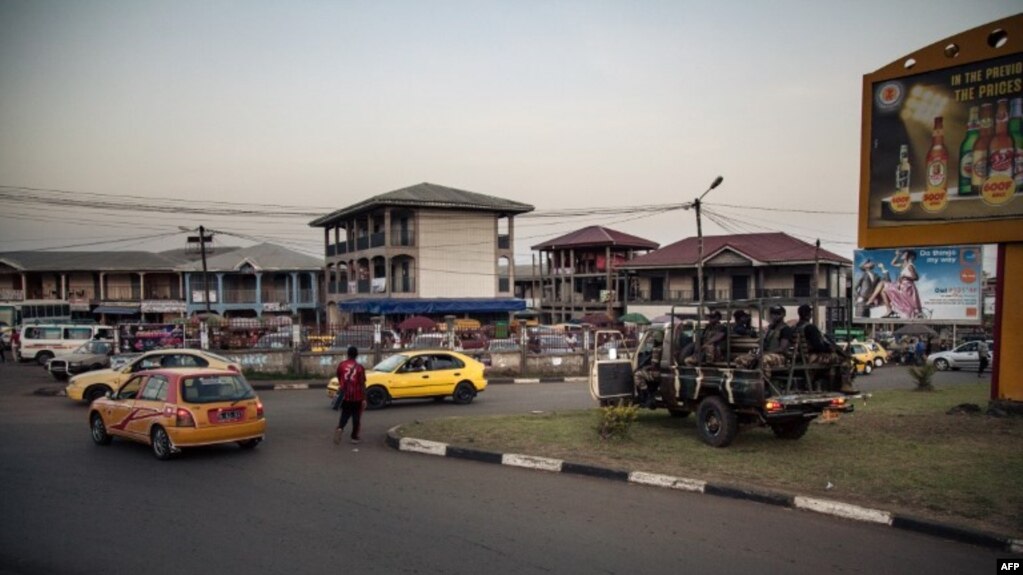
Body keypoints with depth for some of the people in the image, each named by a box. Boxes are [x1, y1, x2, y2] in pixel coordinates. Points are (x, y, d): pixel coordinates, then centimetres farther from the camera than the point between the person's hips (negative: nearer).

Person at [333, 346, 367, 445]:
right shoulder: (359, 367, -11)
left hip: (345, 395, 2)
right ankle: (354, 437, 16)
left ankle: (340, 428, -13)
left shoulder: (341, 365, -3)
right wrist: (364, 398, -7)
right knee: (356, 416, 11)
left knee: (345, 414, 14)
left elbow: (339, 378, 12)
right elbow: (362, 384, -12)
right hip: (356, 396, -2)